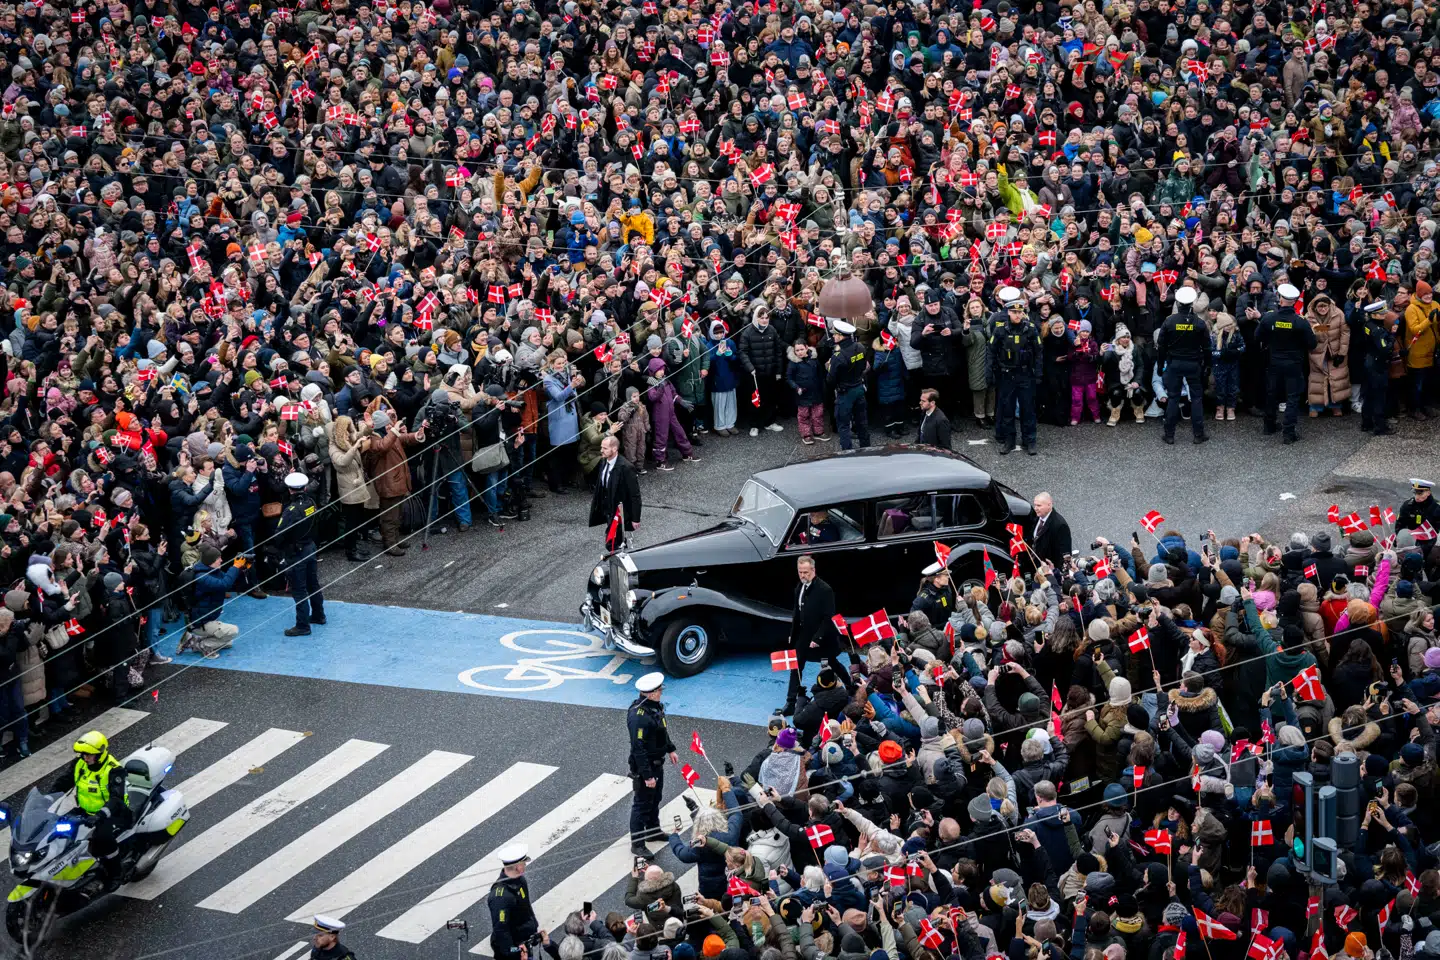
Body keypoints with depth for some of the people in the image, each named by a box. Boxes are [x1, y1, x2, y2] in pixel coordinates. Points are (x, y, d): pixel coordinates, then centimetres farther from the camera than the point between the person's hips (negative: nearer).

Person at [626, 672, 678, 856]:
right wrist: (647, 775, -27)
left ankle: (653, 830, 46)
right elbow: (639, 748, -30)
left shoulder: (655, 706, -1)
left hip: (657, 763, 10)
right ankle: (637, 844, 13)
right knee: (642, 804, 2)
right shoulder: (639, 716, -32)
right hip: (644, 765, -10)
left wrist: (670, 750, 26)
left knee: (655, 798, 26)